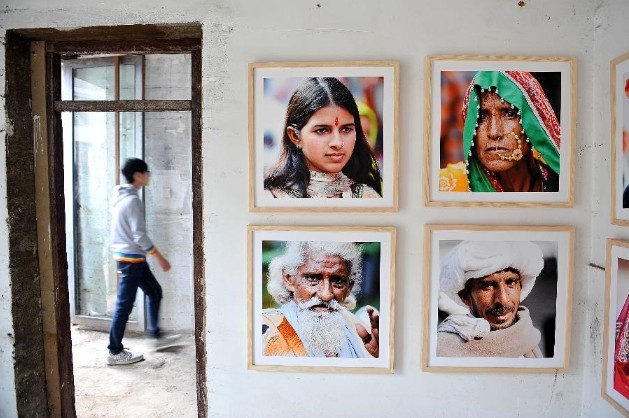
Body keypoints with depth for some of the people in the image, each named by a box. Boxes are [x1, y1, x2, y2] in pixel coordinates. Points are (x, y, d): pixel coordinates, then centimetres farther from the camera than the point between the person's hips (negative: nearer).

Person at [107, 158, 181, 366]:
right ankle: (115, 352, 10)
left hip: (130, 257, 10)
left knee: (154, 291, 17)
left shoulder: (121, 197, 11)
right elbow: (139, 235, -23)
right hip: (131, 258, -10)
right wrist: (160, 257, -17)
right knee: (124, 305, -1)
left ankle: (157, 336, 25)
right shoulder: (133, 200, -19)